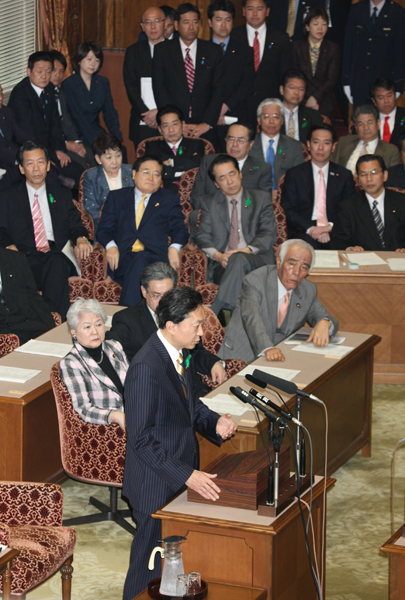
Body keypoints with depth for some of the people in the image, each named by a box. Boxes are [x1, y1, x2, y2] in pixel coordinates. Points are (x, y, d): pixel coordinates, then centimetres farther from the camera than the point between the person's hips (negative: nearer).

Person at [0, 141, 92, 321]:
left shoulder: (62, 196, 25)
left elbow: (75, 226, 20)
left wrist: (81, 239, -4)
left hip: (57, 258, 1)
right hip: (26, 260, -1)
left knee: (56, 263, -38)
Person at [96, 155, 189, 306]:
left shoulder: (169, 199, 24)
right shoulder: (117, 197, 24)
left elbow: (179, 230, 17)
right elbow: (104, 229, 16)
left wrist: (174, 248, -6)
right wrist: (111, 246, -7)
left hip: (154, 257, 0)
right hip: (123, 258, 0)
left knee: (140, 261, -38)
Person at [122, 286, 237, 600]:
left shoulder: (179, 353, 2)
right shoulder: (146, 368, -26)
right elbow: (142, 439, -25)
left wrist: (214, 422, -3)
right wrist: (186, 476, -28)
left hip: (182, 473, 9)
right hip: (157, 484, -9)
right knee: (151, 563, 6)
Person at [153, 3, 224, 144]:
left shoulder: (213, 51, 9)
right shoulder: (163, 51, 6)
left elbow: (219, 90, 4)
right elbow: (159, 90, 0)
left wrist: (207, 124, -7)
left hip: (204, 129, 1)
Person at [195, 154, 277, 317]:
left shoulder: (262, 198, 16)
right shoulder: (209, 203, 21)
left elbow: (269, 234, 5)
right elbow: (202, 236, 11)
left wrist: (246, 250, -15)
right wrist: (218, 255, -12)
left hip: (257, 262, -1)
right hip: (221, 265, 1)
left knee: (239, 259, -38)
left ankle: (214, 312, -47)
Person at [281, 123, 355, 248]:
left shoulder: (344, 175, 15)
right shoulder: (294, 174, 11)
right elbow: (287, 211, 3)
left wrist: (330, 226, -11)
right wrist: (310, 228, -14)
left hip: (334, 232, 1)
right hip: (303, 232, -1)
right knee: (309, 244, -38)